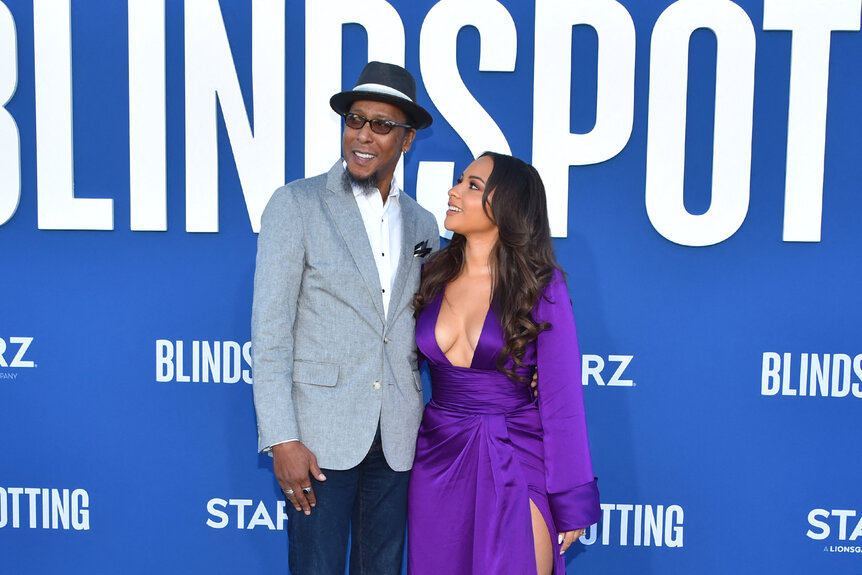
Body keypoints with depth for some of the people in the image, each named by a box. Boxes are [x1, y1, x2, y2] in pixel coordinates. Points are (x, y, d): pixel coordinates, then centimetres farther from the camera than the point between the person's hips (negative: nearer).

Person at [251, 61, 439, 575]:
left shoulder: (422, 224, 10)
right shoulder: (296, 204, -4)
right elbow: (270, 328, -8)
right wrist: (282, 439, -13)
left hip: (397, 436, 4)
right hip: (320, 433, -4)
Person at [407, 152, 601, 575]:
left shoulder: (541, 286, -10)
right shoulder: (434, 277, 2)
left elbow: (561, 397, -10)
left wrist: (571, 500, -9)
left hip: (517, 461, -4)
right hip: (438, 458, 4)